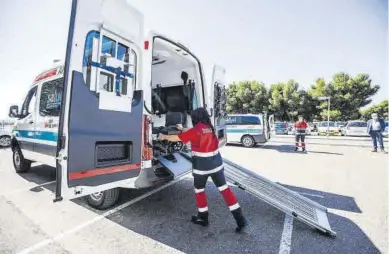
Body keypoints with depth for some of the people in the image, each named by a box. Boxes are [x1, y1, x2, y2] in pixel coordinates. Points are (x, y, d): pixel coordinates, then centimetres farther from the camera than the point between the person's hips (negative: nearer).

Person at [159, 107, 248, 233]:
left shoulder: (196, 130, -14)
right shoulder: (210, 127, 5)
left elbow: (176, 138, -6)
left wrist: (164, 137, 13)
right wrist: (183, 129, 35)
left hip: (202, 166, -5)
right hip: (216, 163, 6)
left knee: (199, 190, 17)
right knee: (224, 188, 12)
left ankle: (203, 218, 31)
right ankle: (240, 219, 16)